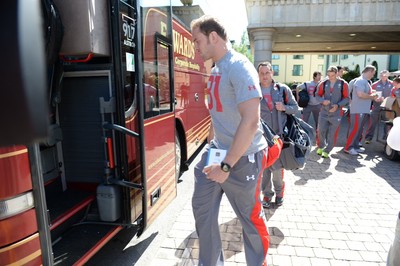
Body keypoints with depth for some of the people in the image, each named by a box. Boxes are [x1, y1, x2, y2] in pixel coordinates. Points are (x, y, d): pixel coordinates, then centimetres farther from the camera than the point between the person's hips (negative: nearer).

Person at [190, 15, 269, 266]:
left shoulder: (239, 67, -17)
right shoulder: (216, 69, 10)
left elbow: (251, 120, -25)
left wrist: (226, 166, -23)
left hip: (243, 157, -8)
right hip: (217, 151, 8)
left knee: (251, 218, 10)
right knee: (202, 207, 13)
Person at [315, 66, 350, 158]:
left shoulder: (343, 84, -4)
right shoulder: (323, 83, 1)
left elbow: (346, 98, -1)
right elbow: (317, 95, 7)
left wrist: (338, 105, -17)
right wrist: (323, 101, -14)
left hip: (336, 113, -1)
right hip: (324, 112, 2)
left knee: (332, 134, 4)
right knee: (321, 131, 2)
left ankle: (326, 151, 19)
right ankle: (321, 147, 28)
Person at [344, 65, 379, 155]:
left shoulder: (366, 82, 18)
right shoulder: (360, 81, -13)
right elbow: (360, 94, -25)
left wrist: (375, 98, 10)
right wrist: (372, 96, -11)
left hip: (363, 110, 10)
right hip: (357, 110, -10)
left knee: (359, 129, 13)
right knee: (355, 129, -8)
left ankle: (355, 146, 20)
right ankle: (348, 147, -2)